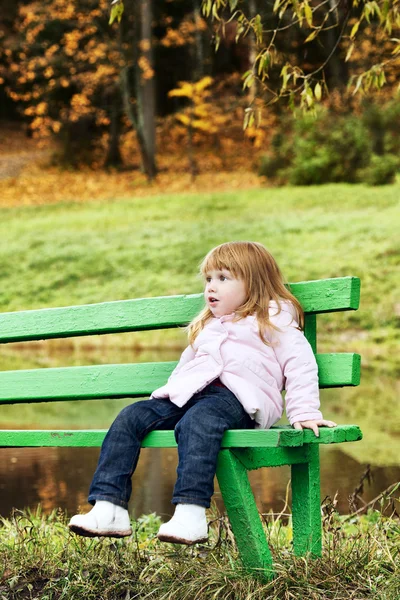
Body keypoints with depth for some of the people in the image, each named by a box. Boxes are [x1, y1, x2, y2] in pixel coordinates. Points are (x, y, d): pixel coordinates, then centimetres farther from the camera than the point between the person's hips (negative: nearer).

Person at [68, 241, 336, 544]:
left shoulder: (274, 319, 13)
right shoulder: (207, 327, 36)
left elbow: (300, 366, 4)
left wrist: (304, 413, -8)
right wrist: (171, 392, 24)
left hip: (237, 397, -7)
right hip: (187, 394, 7)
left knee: (196, 422, -39)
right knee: (131, 417, -15)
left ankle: (190, 515, -50)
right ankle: (109, 509, -25)